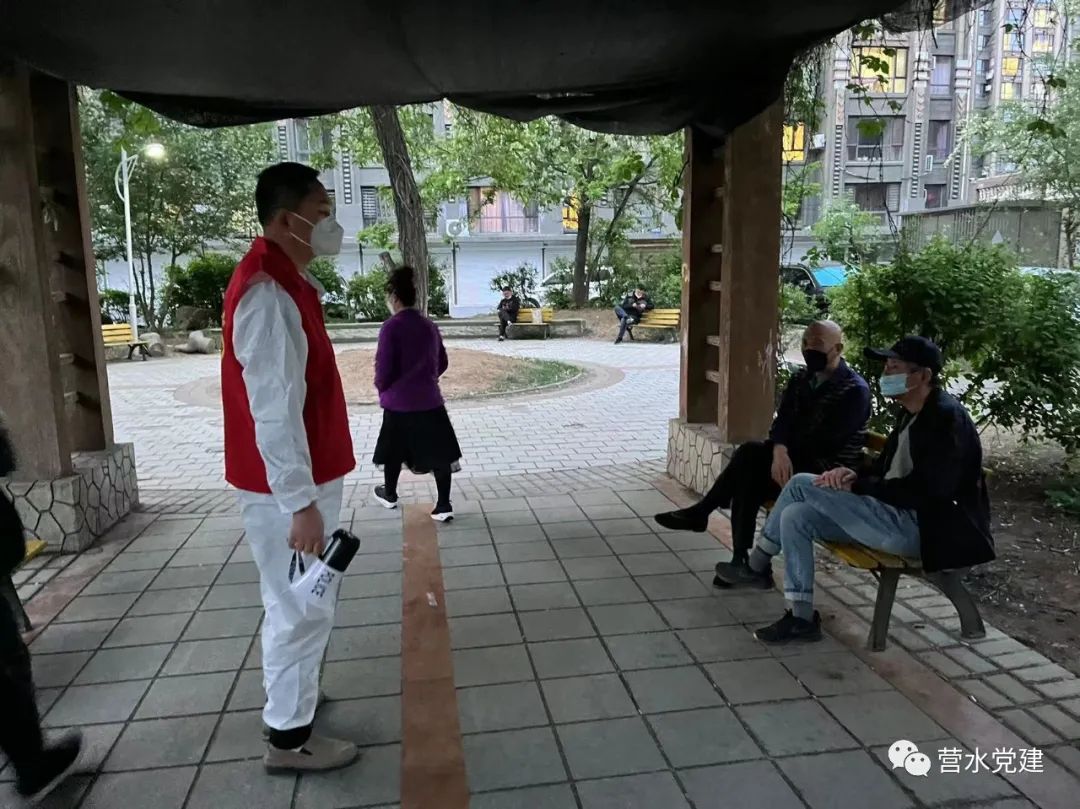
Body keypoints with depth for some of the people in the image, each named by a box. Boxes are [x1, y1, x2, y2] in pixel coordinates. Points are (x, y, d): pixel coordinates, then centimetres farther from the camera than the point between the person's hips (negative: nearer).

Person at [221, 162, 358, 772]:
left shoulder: (289, 280, 10)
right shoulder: (267, 292, -22)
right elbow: (274, 410, -26)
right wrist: (300, 503, -24)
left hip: (305, 477, 10)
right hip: (288, 487, -10)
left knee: (299, 604, 23)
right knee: (302, 608, 3)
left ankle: (294, 690, 42)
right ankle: (289, 737, 19)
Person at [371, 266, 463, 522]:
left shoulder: (391, 327, -14)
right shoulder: (430, 326, 5)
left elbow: (384, 369, -14)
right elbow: (442, 363, 13)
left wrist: (381, 388, 5)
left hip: (399, 402, -4)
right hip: (431, 400, 4)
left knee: (393, 452, 17)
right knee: (439, 452, 6)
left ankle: (390, 495, 36)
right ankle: (444, 506, 5)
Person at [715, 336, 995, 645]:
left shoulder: (946, 417, -16)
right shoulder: (912, 413, 14)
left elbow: (923, 491, -22)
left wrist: (857, 485, -17)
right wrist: (855, 473, -3)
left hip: (920, 529, -10)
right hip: (897, 517, 10)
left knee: (802, 484, -17)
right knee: (795, 517, -3)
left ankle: (758, 566, -1)